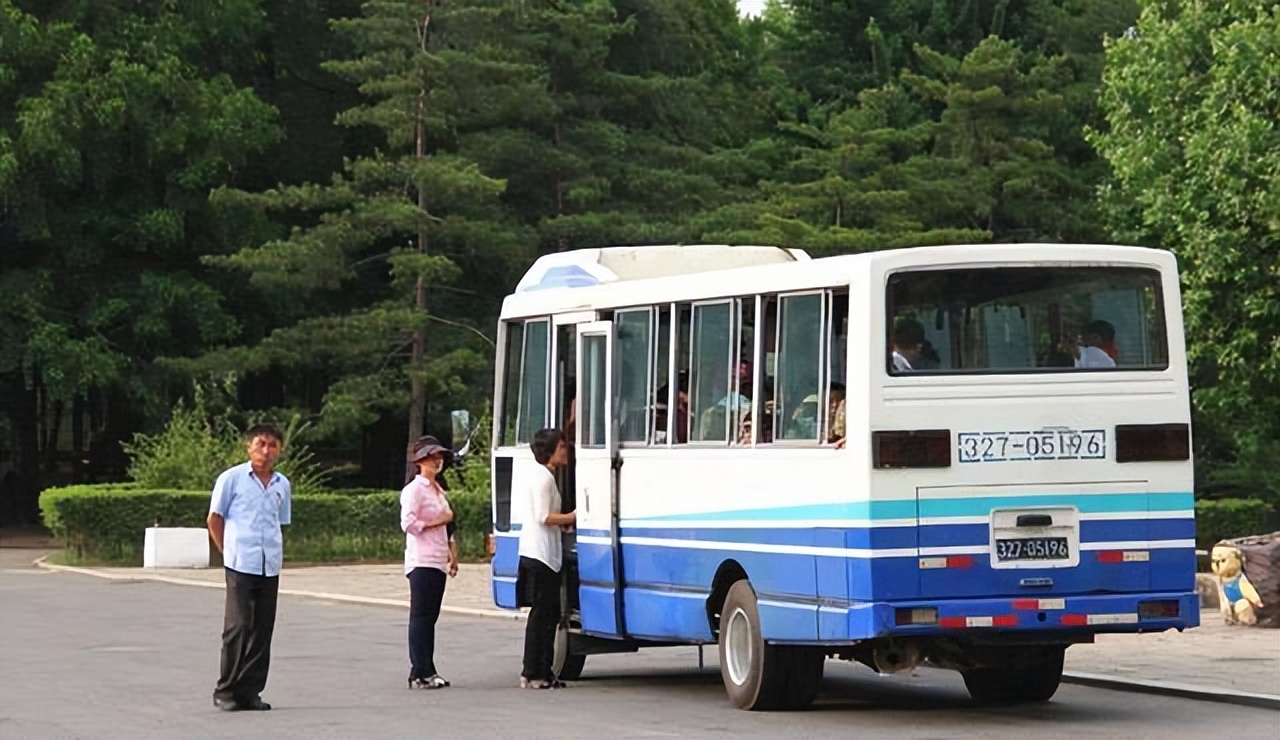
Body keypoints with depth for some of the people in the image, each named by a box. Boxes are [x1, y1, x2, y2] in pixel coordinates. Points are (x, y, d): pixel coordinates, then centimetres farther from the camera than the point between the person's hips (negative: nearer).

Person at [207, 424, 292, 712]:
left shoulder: (282, 485, 11)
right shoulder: (232, 479, -2)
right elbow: (214, 519, 3)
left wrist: (273, 552, 11)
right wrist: (229, 552, 2)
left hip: (270, 567, 5)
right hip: (240, 566, -5)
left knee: (262, 629, 5)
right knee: (238, 627, -7)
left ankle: (249, 691, 12)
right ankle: (226, 690, 2)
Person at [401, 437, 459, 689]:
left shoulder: (438, 491, 20)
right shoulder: (414, 490, -6)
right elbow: (408, 524, -16)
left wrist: (452, 553, 19)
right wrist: (438, 521, -12)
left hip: (438, 562, 8)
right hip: (421, 562, -8)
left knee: (430, 618, 9)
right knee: (420, 618, -8)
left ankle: (428, 672, 11)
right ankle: (419, 673, -9)